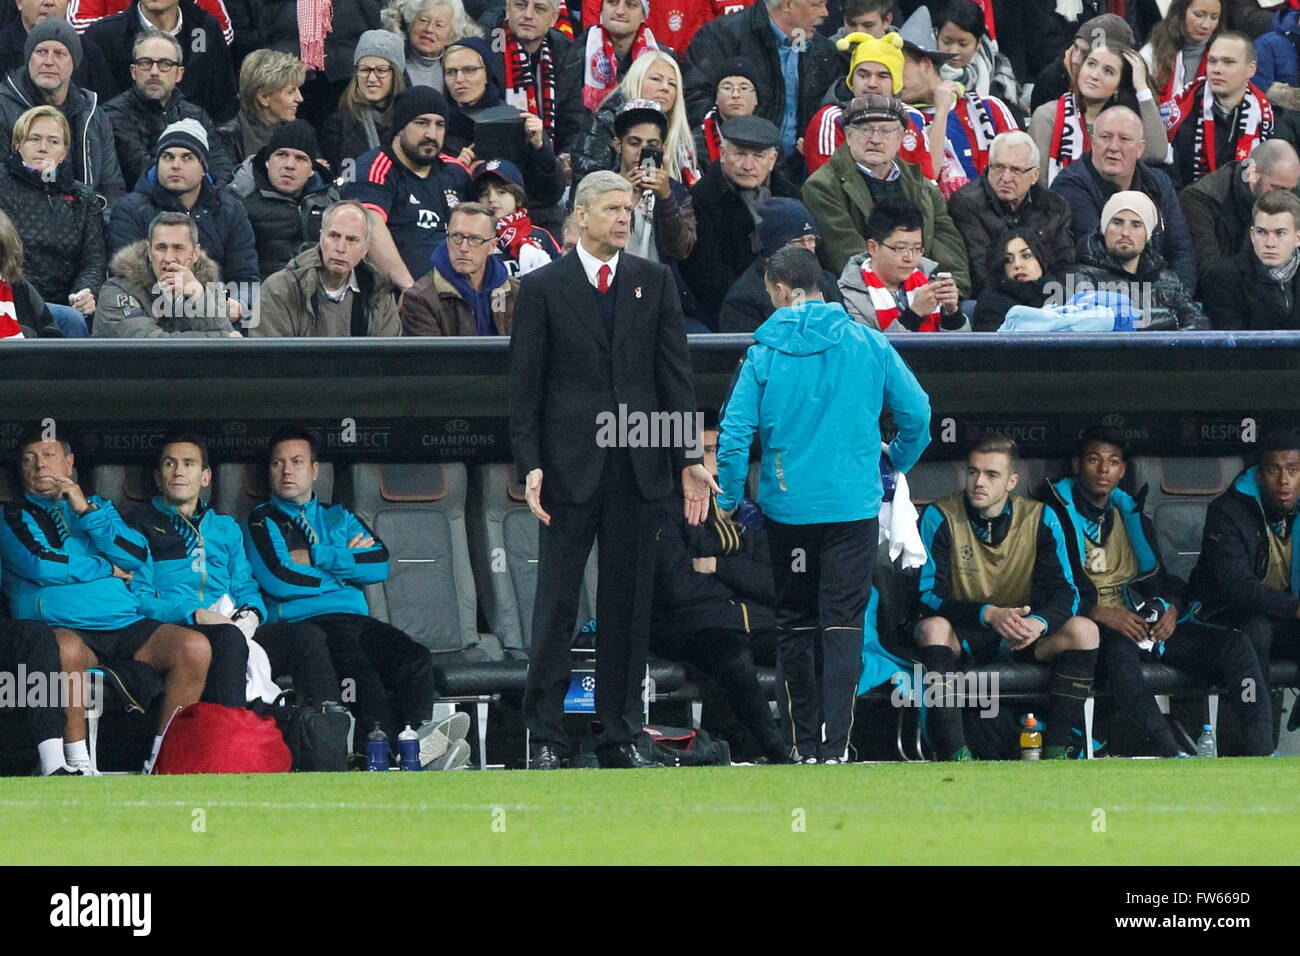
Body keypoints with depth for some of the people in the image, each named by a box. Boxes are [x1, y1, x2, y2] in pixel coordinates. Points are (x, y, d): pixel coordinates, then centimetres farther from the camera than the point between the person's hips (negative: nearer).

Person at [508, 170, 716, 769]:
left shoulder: (654, 282, 10)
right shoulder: (543, 287, 2)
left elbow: (675, 375, 8)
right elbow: (525, 384, 0)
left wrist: (689, 457, 1)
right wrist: (530, 465, -8)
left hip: (637, 464, 3)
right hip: (570, 465, -3)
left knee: (628, 602, 5)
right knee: (557, 600, -3)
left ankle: (617, 735, 10)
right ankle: (545, 736, 0)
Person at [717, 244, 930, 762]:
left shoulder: (765, 351, -3)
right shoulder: (865, 342, 0)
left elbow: (735, 433, -6)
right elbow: (916, 410, 4)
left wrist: (730, 500, 7)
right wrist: (898, 463, 22)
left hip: (787, 506, 0)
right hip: (854, 502, 0)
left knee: (795, 625, 12)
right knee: (843, 624, -2)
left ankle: (805, 742, 13)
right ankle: (836, 743, -14)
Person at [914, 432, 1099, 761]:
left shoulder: (1039, 519, -3)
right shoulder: (940, 518, -11)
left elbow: (1064, 593, -7)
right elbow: (928, 595, -17)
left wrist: (1039, 622, -31)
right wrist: (989, 614, -33)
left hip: (1022, 636, 3)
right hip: (962, 637, -3)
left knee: (1082, 630, -22)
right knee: (932, 627, -36)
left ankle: (1057, 748, -25)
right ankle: (954, 752, -40)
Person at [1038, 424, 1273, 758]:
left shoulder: (1132, 513, 23)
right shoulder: (1056, 512, 3)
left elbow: (1159, 578, 22)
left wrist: (1171, 608, -2)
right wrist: (1101, 613, -20)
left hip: (1145, 625, 6)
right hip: (1094, 629, -6)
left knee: (1233, 643, -15)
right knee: (1119, 650, -43)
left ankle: (1261, 752, -31)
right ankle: (1170, 753, -57)